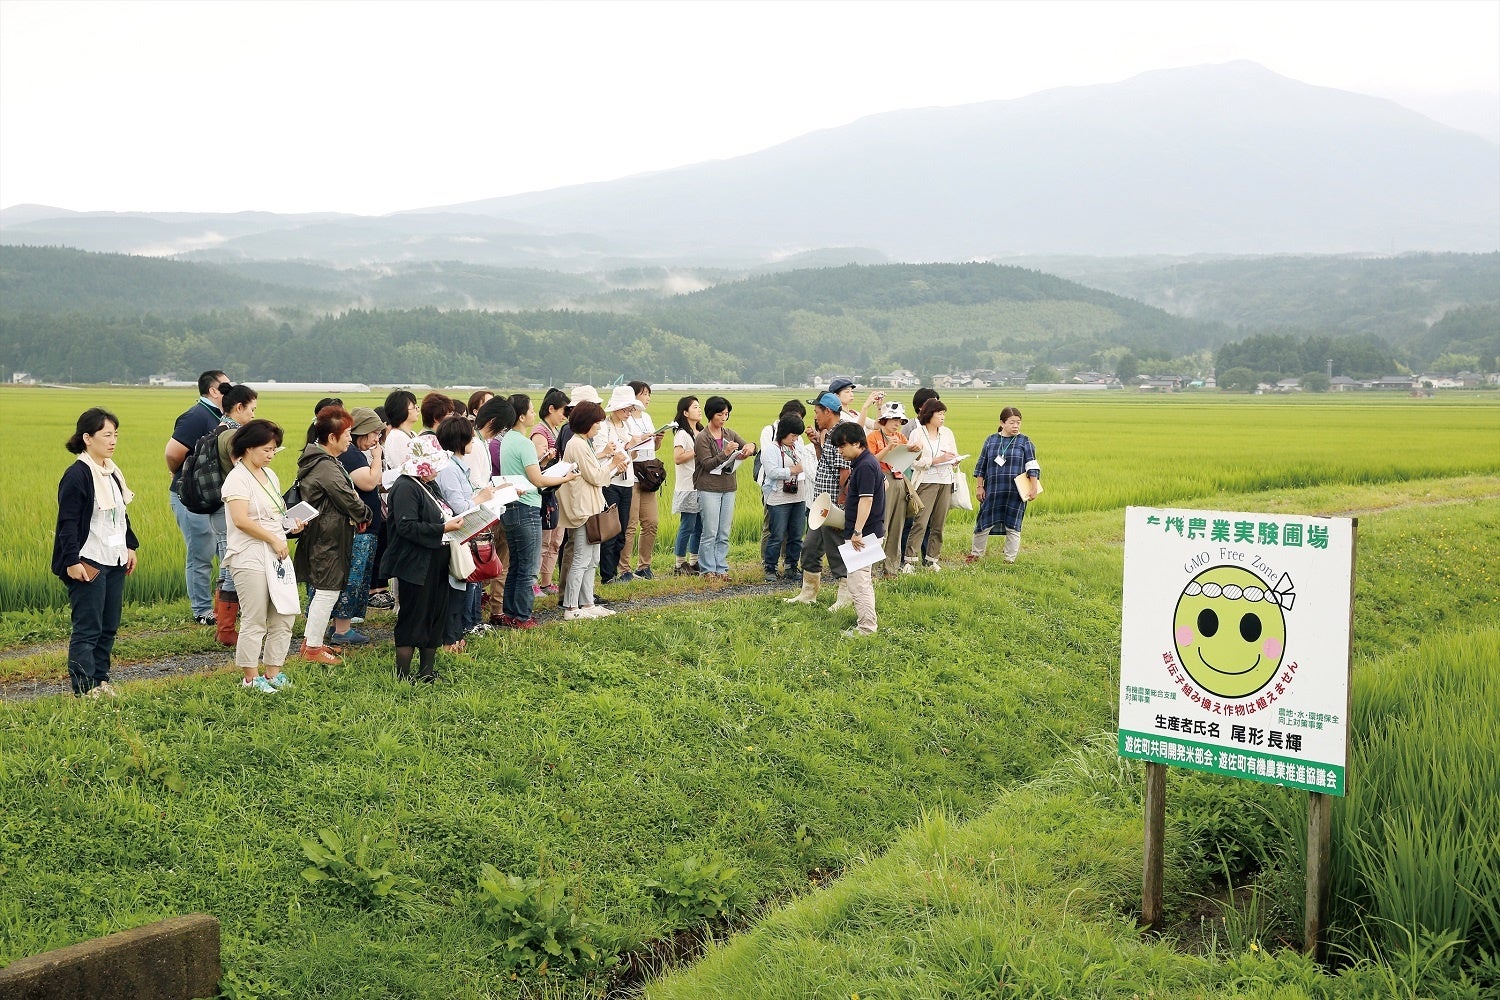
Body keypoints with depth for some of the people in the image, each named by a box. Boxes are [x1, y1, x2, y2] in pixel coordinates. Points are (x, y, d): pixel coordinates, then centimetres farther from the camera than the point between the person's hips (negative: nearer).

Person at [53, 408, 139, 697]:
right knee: (87, 629, -5)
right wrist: (72, 561, -19)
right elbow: (68, 522, -16)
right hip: (89, 563, -8)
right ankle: (85, 690, -1)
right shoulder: (76, 475, -14)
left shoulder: (112, 472, 12)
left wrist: (130, 546, 20)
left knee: (109, 627, 12)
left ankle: (100, 680, 21)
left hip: (114, 562, 9)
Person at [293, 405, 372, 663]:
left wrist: (357, 512, 0)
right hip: (328, 538, -11)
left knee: (320, 590, 18)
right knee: (328, 591, -4)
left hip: (320, 535, 11)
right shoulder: (326, 467, -21)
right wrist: (364, 514, 1)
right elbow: (348, 500, -18)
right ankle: (313, 648, 3)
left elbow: (344, 493, 16)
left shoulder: (318, 461, 13)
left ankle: (310, 641, 28)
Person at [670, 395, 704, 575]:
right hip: (688, 487, -8)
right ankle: (679, 564, 5)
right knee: (687, 526, -4)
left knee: (699, 526, 9)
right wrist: (697, 451, -18)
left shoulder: (700, 433, 15)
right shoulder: (682, 434, -10)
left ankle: (694, 562, 18)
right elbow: (677, 458, -20)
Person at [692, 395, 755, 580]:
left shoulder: (729, 434, 11)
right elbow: (707, 464, -13)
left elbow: (749, 447, 11)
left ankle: (721, 568, 12)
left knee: (724, 534, 7)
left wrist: (750, 447, -12)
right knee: (710, 533, -5)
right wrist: (725, 453, -24)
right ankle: (709, 569, 3)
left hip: (728, 488, 6)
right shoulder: (702, 438, -6)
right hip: (709, 489, -6)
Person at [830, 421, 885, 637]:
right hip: (872, 529, 11)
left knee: (858, 580, -9)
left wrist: (857, 532, -25)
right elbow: (884, 483, 28)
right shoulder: (868, 462, 13)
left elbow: (866, 500, -24)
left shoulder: (865, 466, -19)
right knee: (864, 580, 17)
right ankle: (864, 620, 25)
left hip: (864, 533, -11)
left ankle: (866, 627, -6)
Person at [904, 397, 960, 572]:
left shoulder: (947, 433, 12)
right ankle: (910, 560, -9)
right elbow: (914, 462, -10)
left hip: (946, 482, 5)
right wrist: (936, 460, -17)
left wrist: (954, 459, -9)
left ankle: (932, 559, 14)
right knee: (920, 523, -11)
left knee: (938, 524, 6)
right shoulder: (918, 433, -3)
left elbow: (956, 459, 14)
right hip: (926, 482, -5)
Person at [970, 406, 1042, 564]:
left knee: (1013, 526, 3)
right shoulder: (991, 440, 7)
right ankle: (976, 554, 20)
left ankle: (1010, 559, 13)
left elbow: (1032, 467, 0)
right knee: (984, 523, 5)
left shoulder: (1024, 442, 2)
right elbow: (981, 465, 10)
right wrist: (979, 487, 5)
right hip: (992, 491, 1)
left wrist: (1034, 488, -5)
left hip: (1016, 492, -1)